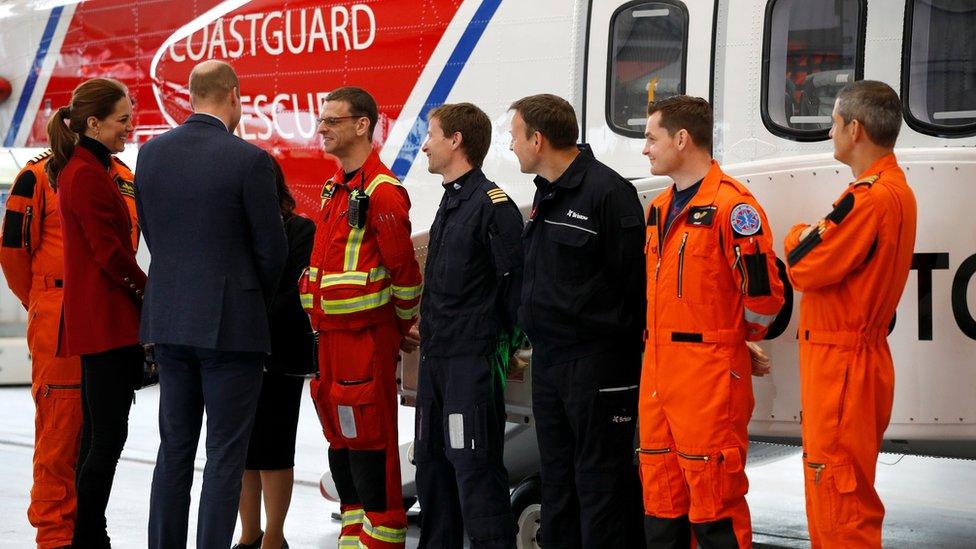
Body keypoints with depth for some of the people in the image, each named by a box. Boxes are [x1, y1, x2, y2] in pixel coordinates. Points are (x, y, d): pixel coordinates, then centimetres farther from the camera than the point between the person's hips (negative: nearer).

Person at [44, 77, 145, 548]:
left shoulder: (84, 170, 16)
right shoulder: (88, 175, -15)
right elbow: (109, 252, -18)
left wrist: (137, 288, 10)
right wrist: (150, 288, -6)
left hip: (93, 316, 10)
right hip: (105, 318, -10)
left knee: (98, 433, 13)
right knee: (108, 434, -7)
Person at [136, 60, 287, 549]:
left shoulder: (151, 153, 3)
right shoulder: (249, 160, -12)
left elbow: (151, 233, 10)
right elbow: (272, 248, -7)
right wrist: (258, 299, 13)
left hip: (168, 321, 5)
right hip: (230, 322, -5)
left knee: (174, 449, 14)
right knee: (225, 455, 1)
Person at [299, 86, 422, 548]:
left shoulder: (381, 191, -14)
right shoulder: (335, 189, 16)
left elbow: (403, 267, -15)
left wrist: (402, 325, -5)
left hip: (366, 336, -10)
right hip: (331, 334, 10)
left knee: (369, 441, -5)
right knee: (340, 439, 14)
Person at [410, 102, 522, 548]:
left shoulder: (493, 205, -12)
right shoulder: (450, 202, 17)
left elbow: (515, 280, -15)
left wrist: (505, 345, -15)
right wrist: (427, 327, 18)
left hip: (473, 361, -10)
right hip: (436, 358, 10)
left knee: (474, 467, -10)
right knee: (431, 462, 15)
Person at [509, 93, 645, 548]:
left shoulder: (607, 192, -15)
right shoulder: (546, 195, 15)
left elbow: (635, 279, -17)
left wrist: (627, 349, -15)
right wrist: (534, 332, 17)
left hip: (597, 364, -9)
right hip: (548, 359, 9)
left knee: (600, 481, -3)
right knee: (556, 477, 15)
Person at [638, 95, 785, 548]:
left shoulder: (731, 205, -12)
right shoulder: (660, 208, 16)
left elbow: (762, 291, -15)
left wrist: (739, 339, 0)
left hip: (708, 373, -9)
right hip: (657, 370, 9)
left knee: (714, 499, -5)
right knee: (661, 498, 13)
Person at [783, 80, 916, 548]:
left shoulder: (871, 197, -20)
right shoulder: (894, 189, 14)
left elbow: (803, 269, -18)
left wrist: (800, 239, 1)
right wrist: (815, 242, 1)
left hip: (841, 363, -11)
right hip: (849, 356, 11)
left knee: (839, 498, -6)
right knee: (831, 492, 18)